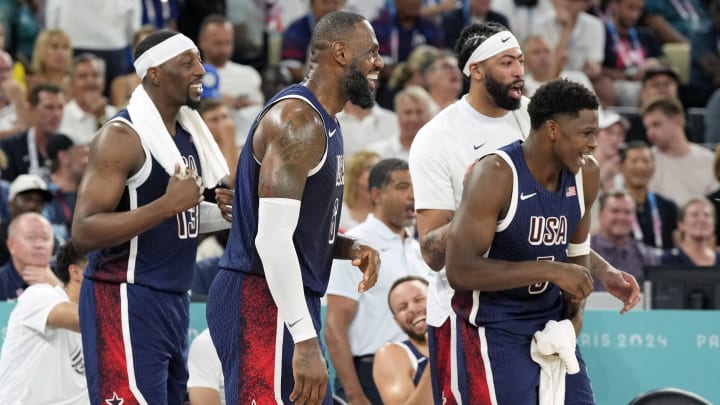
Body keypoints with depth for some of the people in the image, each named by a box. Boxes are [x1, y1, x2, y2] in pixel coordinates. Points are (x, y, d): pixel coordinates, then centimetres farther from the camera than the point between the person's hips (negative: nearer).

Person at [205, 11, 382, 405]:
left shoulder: (322, 124, 17)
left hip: (287, 304, 11)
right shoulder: (297, 120, -16)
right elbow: (271, 238, -25)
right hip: (262, 303, -11)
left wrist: (351, 248, 4)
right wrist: (305, 341, -29)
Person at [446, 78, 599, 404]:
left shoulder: (585, 175, 1)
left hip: (552, 325, 7)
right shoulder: (496, 175, -20)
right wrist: (549, 271, -27)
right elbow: (460, 270, -26)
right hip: (493, 332, -7)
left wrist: (575, 311, -1)